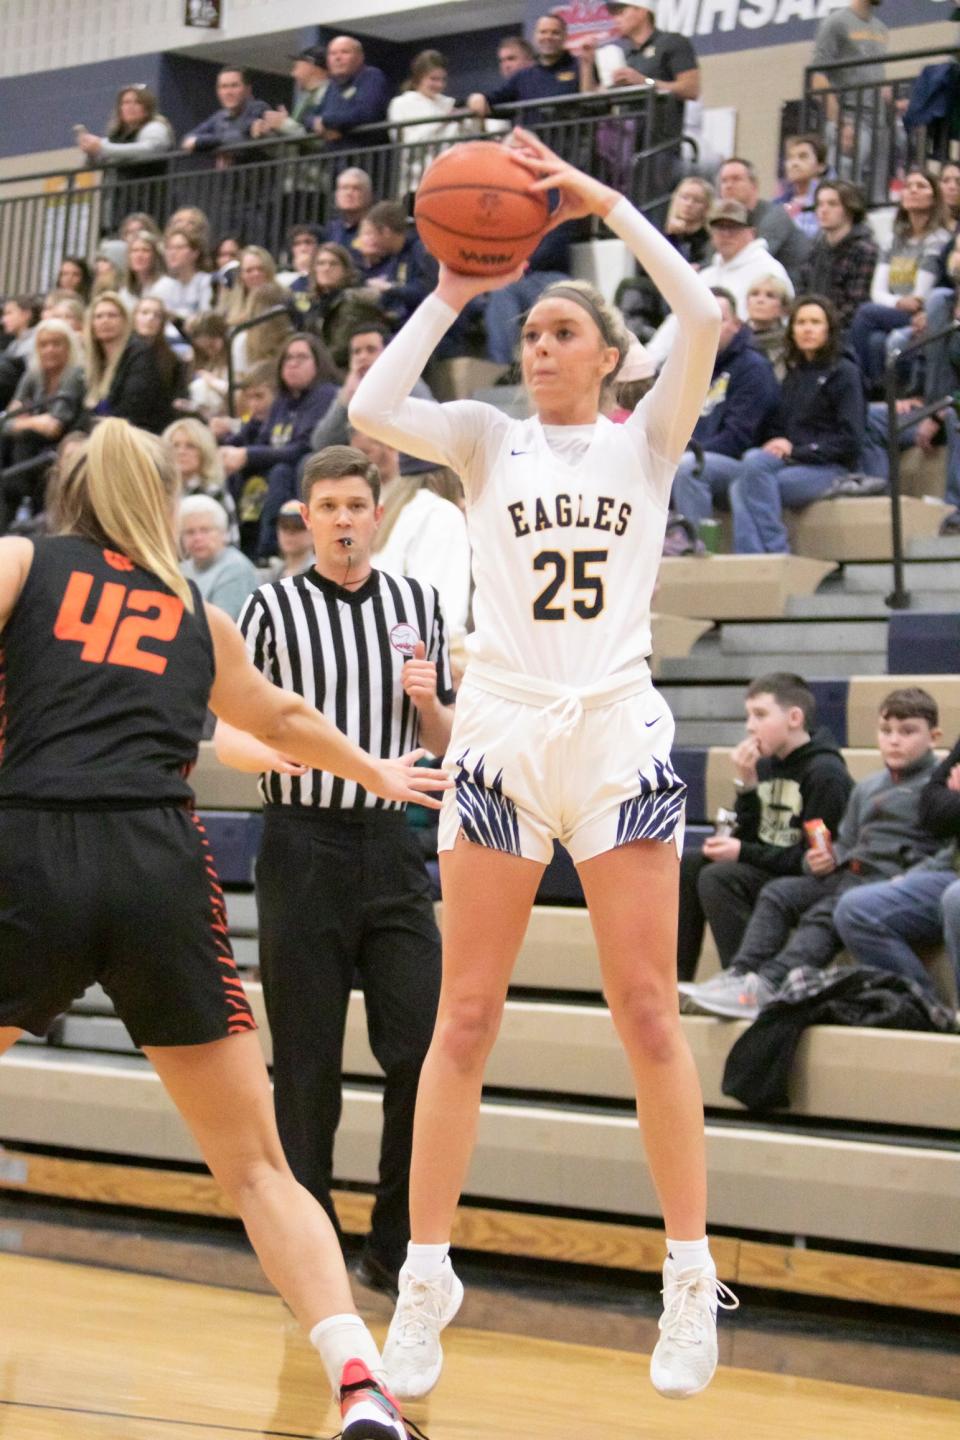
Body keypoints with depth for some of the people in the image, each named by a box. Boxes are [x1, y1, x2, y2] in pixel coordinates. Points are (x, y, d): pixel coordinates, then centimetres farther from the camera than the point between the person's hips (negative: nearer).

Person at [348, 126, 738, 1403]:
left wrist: (602, 201, -6)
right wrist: (450, 293, -2)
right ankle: (426, 1277, 6)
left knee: (649, 1013, 0)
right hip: (501, 733, 1)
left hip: (618, 733, -1)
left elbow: (704, 319, -10)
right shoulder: (488, 439, 10)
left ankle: (692, 1279, 9)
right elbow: (372, 409, -9)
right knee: (466, 1018, 0)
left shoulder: (645, 439, 7)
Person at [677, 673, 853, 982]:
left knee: (718, 877, -27)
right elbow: (748, 838, 7)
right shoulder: (764, 765, 11)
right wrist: (745, 785, -7)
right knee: (684, 866, -5)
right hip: (766, 869, 8)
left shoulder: (826, 773, -13)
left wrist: (743, 853, -17)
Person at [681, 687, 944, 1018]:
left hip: (891, 879, -8)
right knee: (777, 894, -9)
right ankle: (739, 975, -21)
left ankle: (767, 986, -46)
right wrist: (828, 858, 8)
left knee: (824, 915, -30)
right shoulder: (867, 789, 27)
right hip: (847, 872, 8)